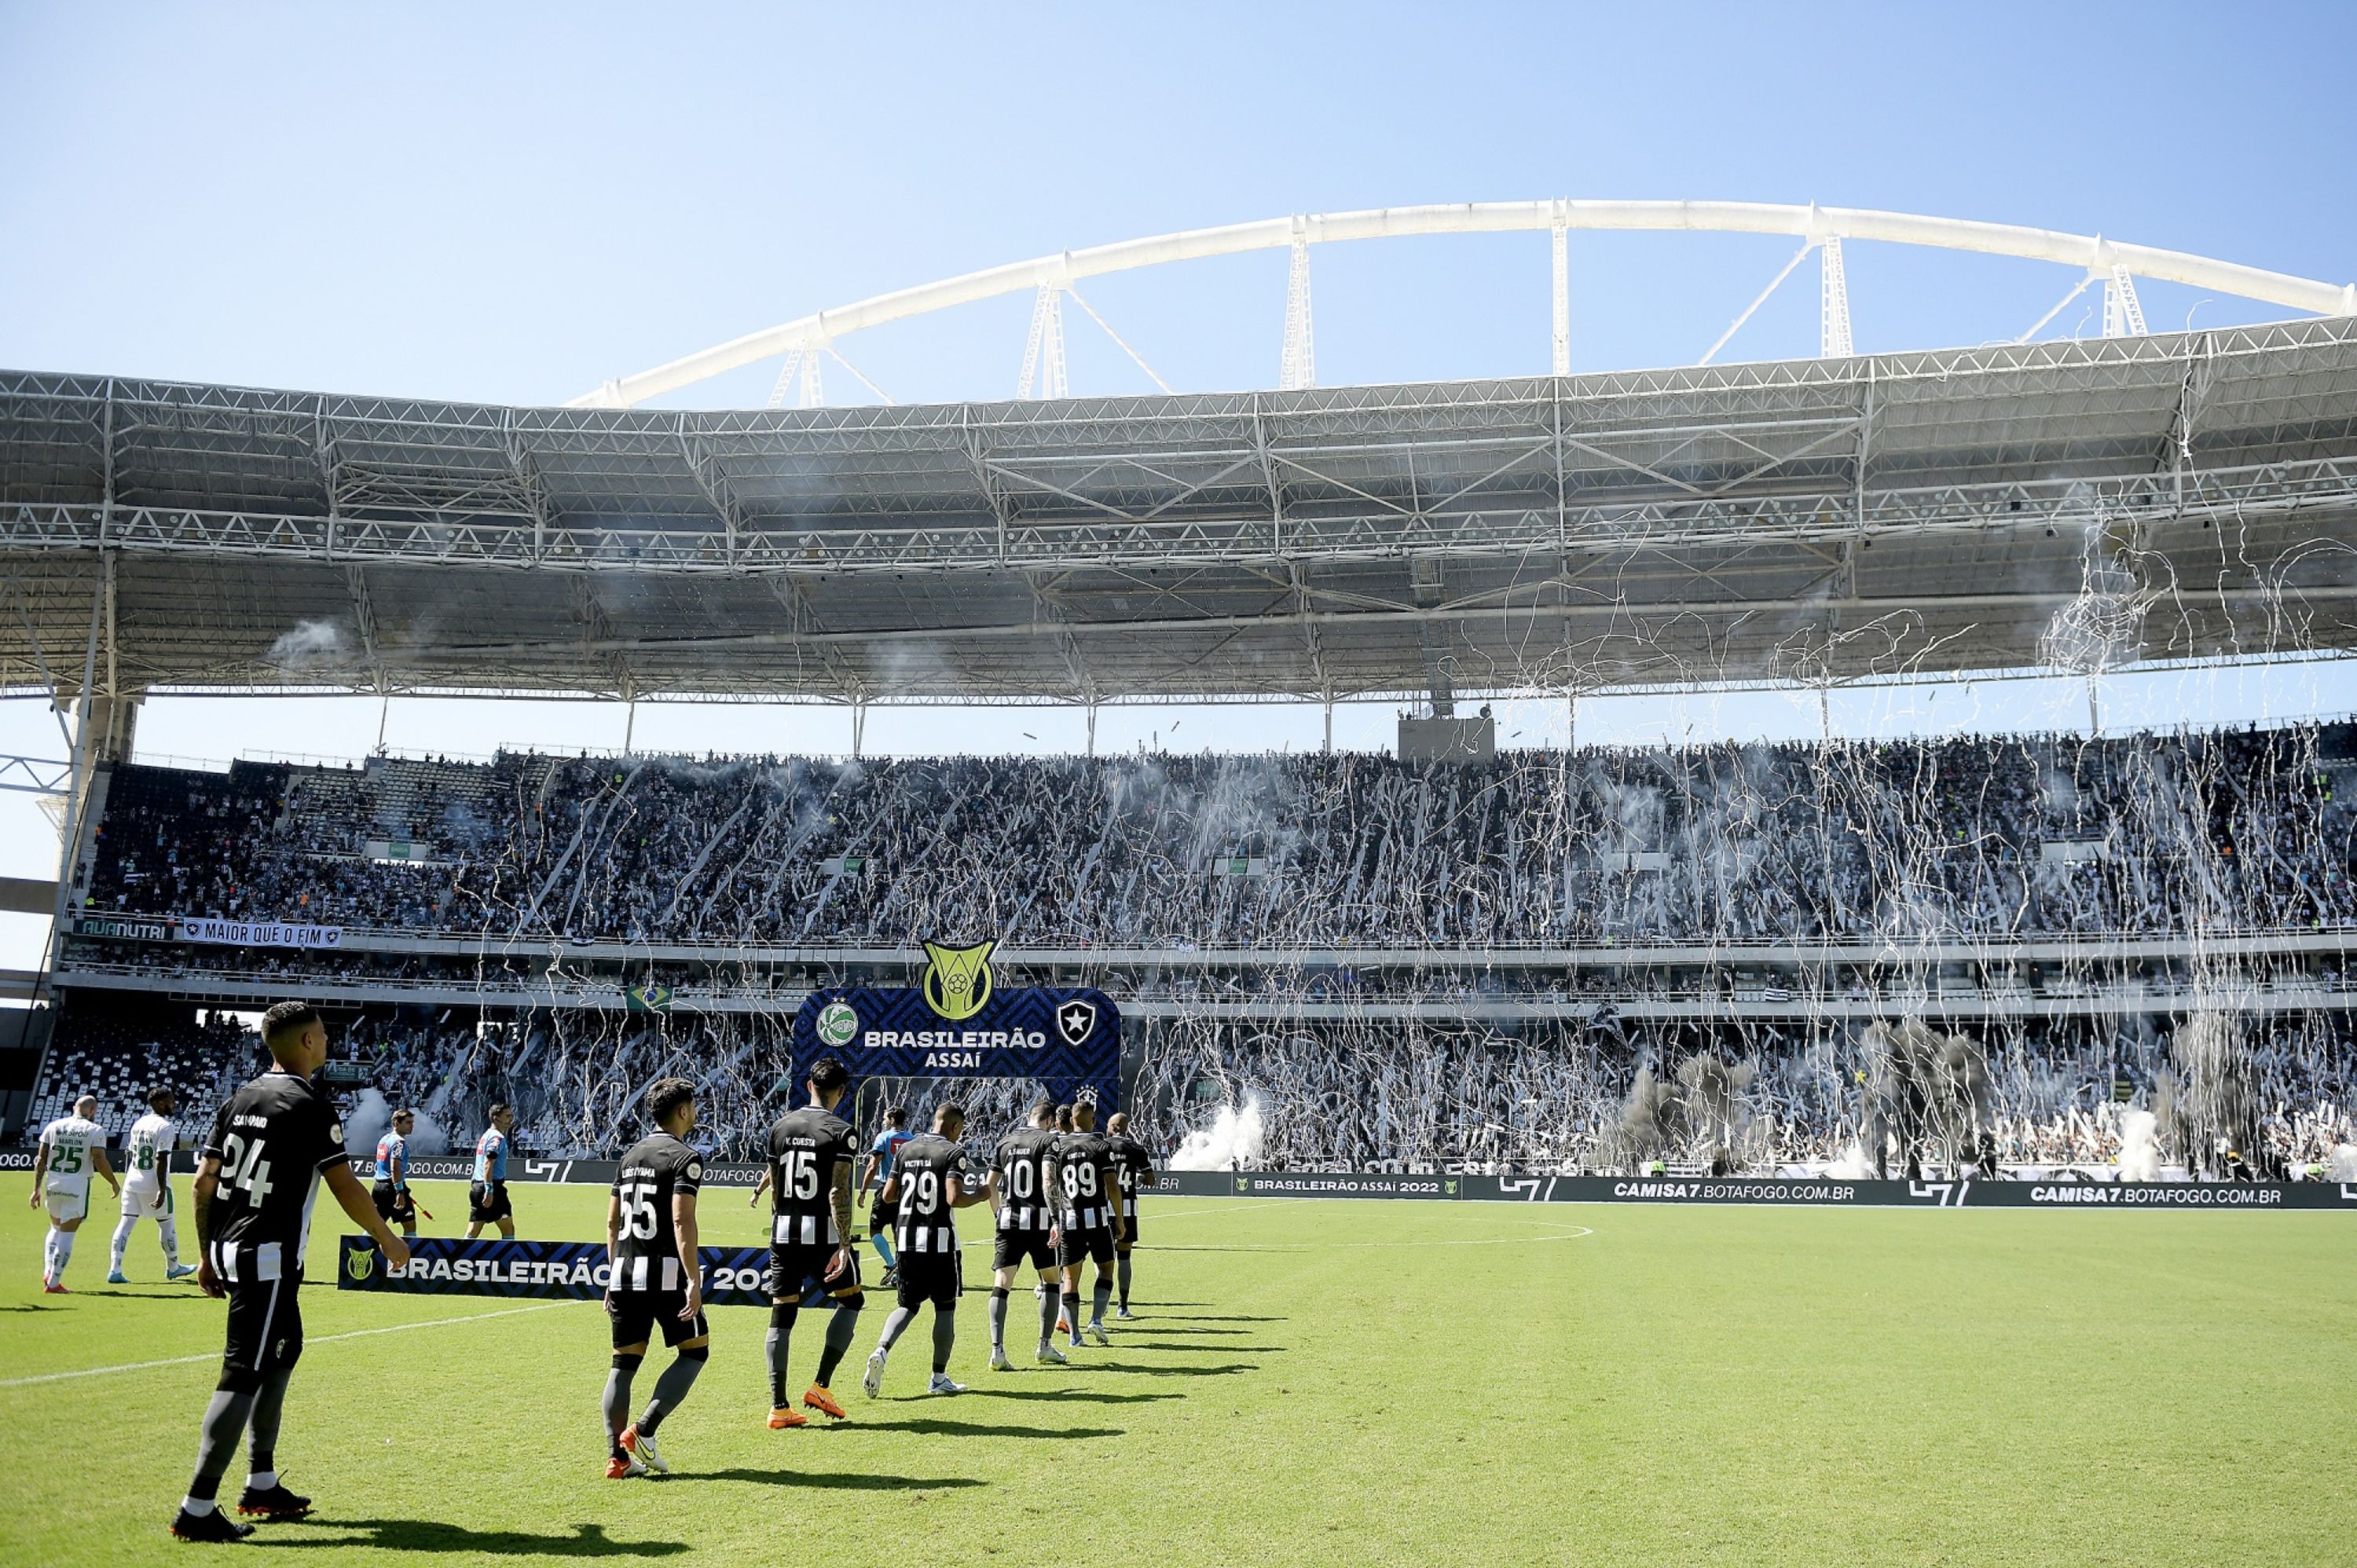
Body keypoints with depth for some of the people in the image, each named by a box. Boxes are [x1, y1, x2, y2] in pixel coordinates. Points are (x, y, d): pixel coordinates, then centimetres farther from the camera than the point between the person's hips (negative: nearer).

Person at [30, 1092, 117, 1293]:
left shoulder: (53, 1127, 7)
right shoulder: (95, 1131, -5)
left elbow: (41, 1160, 6)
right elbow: (100, 1161, -10)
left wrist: (37, 1188, 12)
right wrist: (114, 1183, 4)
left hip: (52, 1185, 4)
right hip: (77, 1186, -4)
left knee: (56, 1228, 24)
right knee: (66, 1234, 1)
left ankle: (48, 1272, 13)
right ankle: (53, 1284, 2)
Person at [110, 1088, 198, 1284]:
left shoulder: (138, 1124, 9)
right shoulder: (165, 1127, -13)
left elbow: (129, 1155, 14)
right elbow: (161, 1160, -19)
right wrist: (162, 1190, -20)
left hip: (132, 1182, 6)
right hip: (154, 1185, -6)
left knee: (125, 1224, 4)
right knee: (167, 1224, 10)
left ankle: (114, 1270, -5)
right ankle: (173, 1267, 24)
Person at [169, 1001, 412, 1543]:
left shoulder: (239, 1100, 10)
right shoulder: (310, 1107, -12)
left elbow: (202, 1183, 10)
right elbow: (346, 1188, -10)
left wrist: (207, 1256, 18)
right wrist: (388, 1240, 3)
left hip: (228, 1249, 9)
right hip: (269, 1257, -9)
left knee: (284, 1349, 21)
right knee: (245, 1374, -6)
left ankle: (262, 1484, 28)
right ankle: (197, 1509, -7)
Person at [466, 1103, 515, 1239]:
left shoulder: (487, 1135, 20)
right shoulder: (497, 1138, -10)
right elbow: (488, 1164, -21)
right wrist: (489, 1190, -27)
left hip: (477, 1187, 9)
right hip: (494, 1186, -9)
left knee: (472, 1234, 6)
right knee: (508, 1230, -2)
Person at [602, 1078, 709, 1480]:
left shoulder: (630, 1155, 15)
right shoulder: (685, 1158, -7)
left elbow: (612, 1221, 18)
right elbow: (682, 1221, -18)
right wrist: (694, 1282, -20)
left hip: (624, 1276, 7)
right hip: (665, 1275, -7)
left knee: (624, 1363, 10)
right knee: (695, 1349, 8)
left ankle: (616, 1456, 5)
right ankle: (643, 1429, -3)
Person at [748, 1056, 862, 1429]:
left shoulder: (781, 1126, 8)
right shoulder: (841, 1132, -9)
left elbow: (774, 1185, 15)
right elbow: (838, 1193, -16)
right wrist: (845, 1245, -17)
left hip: (784, 1233, 5)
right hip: (824, 1232, -5)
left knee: (782, 1314, 7)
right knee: (851, 1299, 14)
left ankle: (779, 1407, 7)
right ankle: (821, 1387, 7)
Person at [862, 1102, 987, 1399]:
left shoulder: (906, 1149, 8)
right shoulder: (954, 1153, -9)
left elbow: (888, 1195, 9)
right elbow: (954, 1199, -20)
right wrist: (980, 1196, -2)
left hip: (907, 1239, 5)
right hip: (940, 1240, -5)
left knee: (908, 1304, 15)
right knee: (945, 1307, 9)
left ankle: (881, 1351, -10)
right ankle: (939, 1378, 12)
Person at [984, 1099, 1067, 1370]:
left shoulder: (1005, 1142, 13)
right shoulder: (1049, 1140, -2)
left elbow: (991, 1186, 15)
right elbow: (1048, 1181, -17)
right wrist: (1056, 1222, -20)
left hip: (1009, 1220, 4)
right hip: (1039, 1221, -4)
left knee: (1001, 1285, 1)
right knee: (1052, 1280, 15)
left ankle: (997, 1350, -11)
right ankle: (1045, 1345, 17)